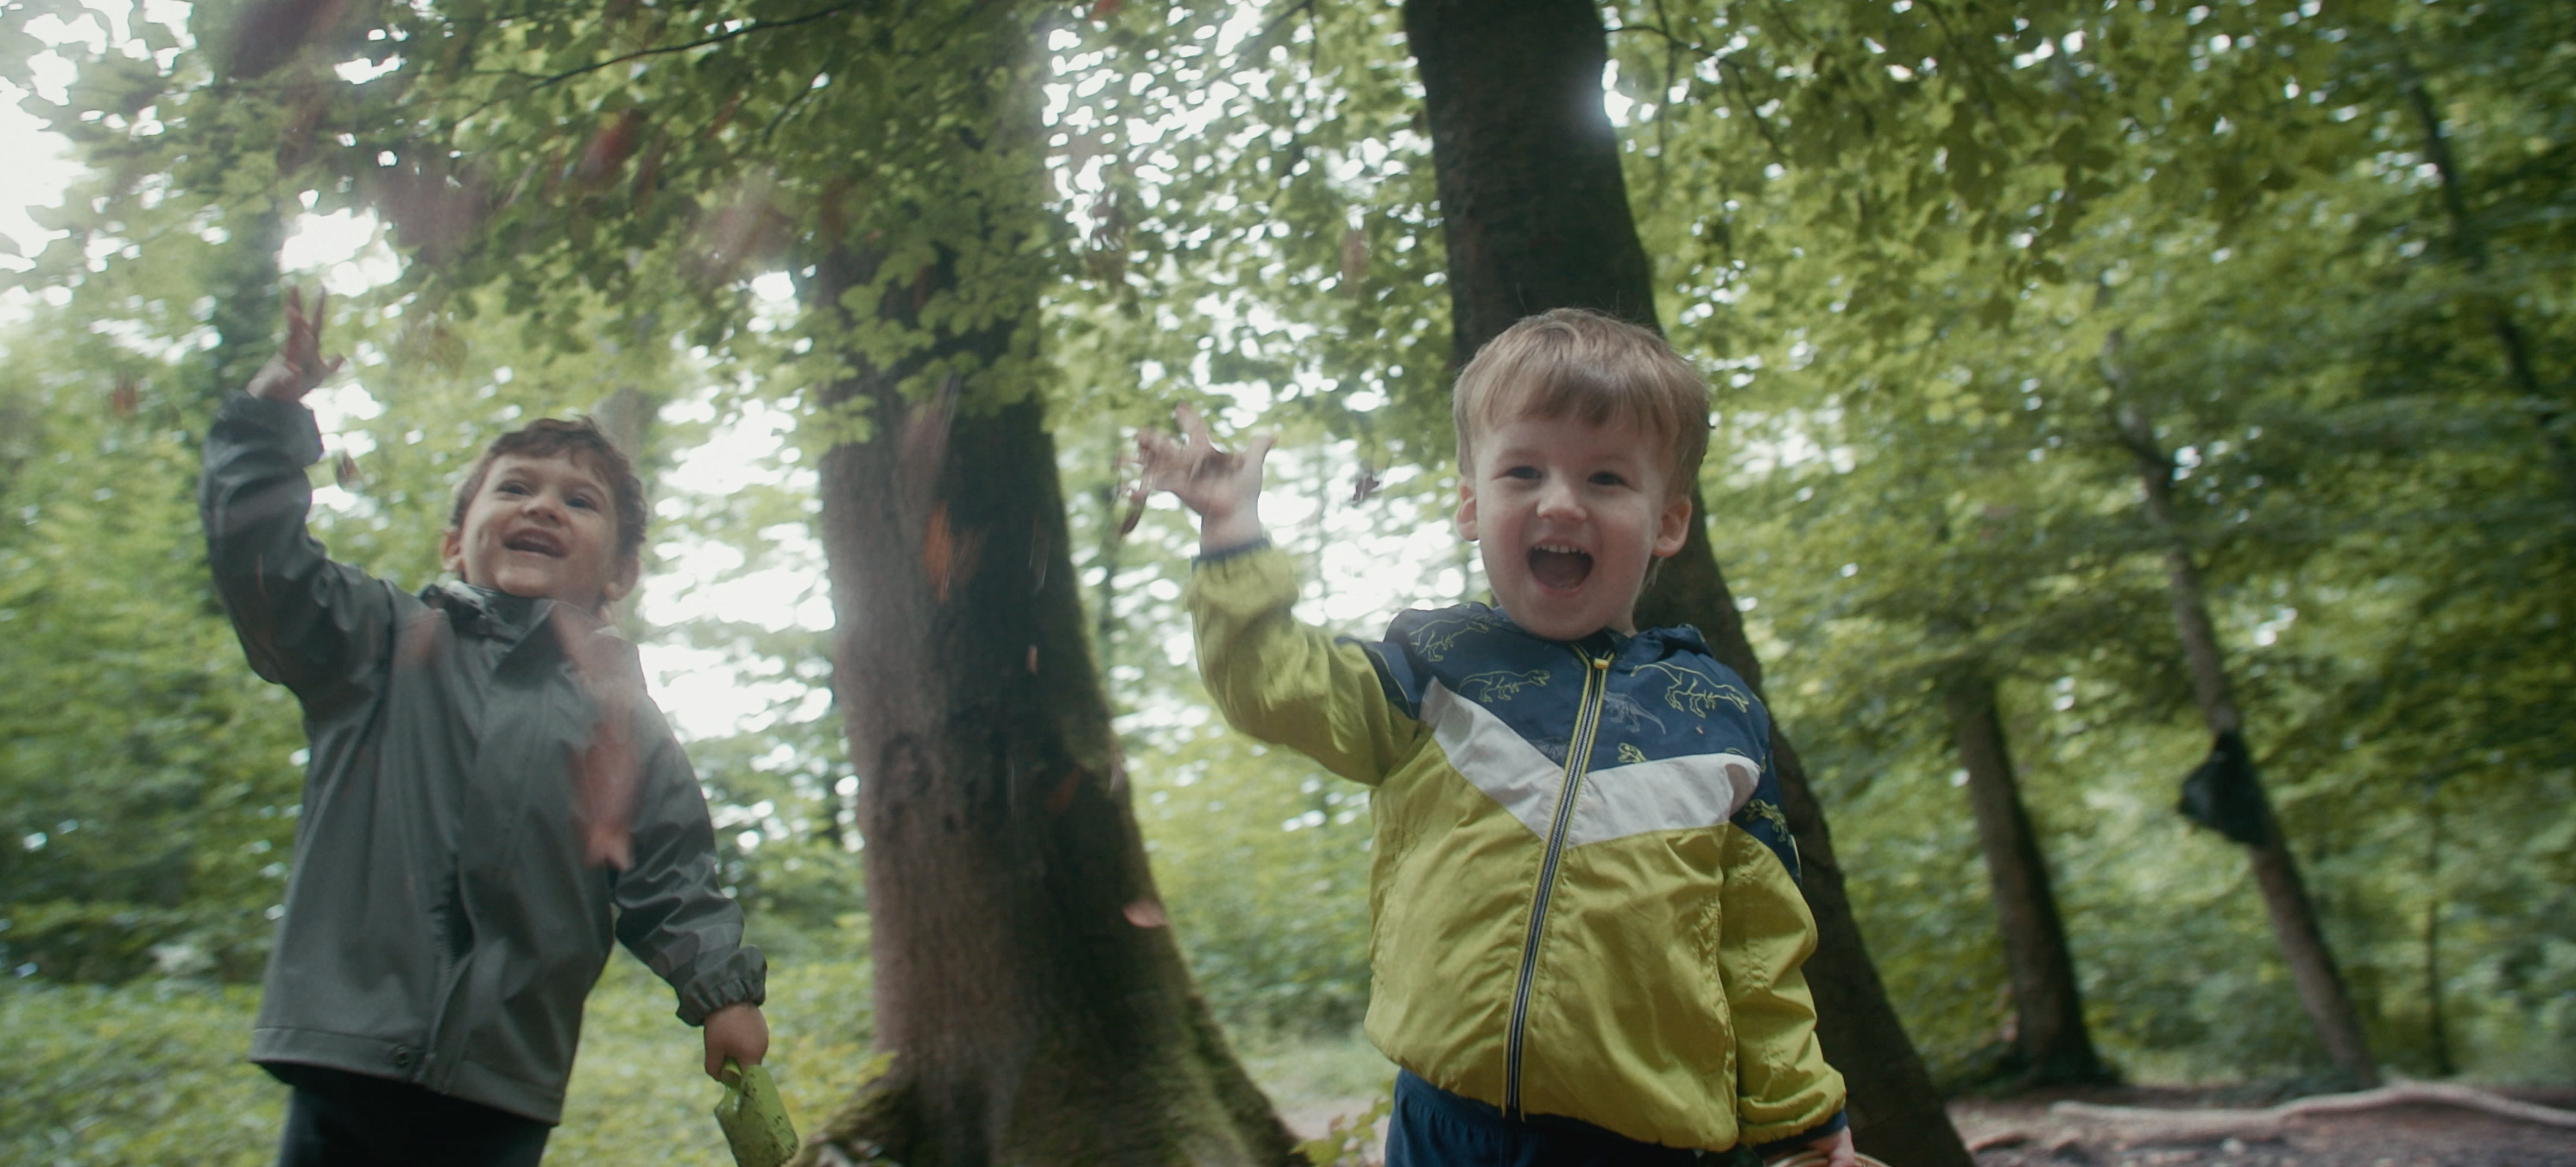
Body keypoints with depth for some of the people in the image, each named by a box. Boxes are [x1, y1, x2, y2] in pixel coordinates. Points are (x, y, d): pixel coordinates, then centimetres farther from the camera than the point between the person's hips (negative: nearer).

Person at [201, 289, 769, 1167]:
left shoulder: (622, 723, 11)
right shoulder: (384, 643, 12)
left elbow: (670, 880, 9)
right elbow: (262, 554, 2)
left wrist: (721, 986, -4)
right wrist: (277, 406, -1)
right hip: (344, 1060, 0)